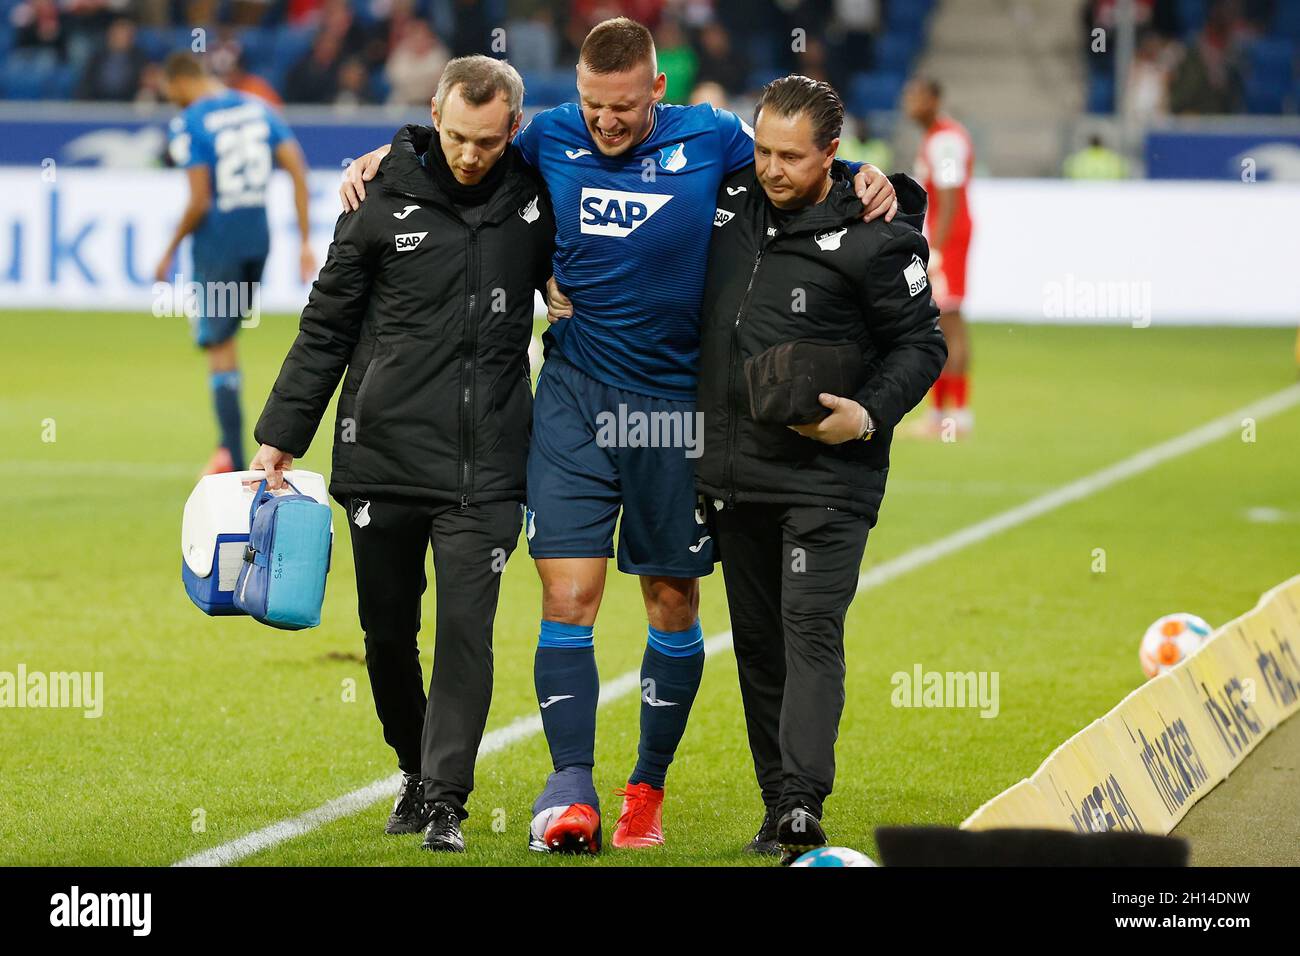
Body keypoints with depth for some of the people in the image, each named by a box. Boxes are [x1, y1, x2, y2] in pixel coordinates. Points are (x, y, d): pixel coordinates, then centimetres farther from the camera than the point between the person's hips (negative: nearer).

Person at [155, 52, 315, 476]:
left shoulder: (189, 123, -12)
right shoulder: (257, 108, 6)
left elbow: (199, 202, -18)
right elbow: (297, 170, 1)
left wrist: (169, 253, -5)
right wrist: (305, 241, 2)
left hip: (216, 244, -6)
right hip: (258, 239, 6)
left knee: (218, 344, 2)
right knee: (227, 335, 20)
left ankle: (233, 453, -2)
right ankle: (228, 439, 18)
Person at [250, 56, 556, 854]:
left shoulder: (533, 202, 3)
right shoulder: (385, 204, 0)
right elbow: (325, 330, 6)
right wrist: (281, 436, 2)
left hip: (484, 470, -1)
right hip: (382, 458, 1)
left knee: (465, 629, -10)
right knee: (387, 631, 9)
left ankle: (445, 799, -5)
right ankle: (416, 767, 30)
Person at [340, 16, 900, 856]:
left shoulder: (711, 140, -4)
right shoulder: (553, 138, 0)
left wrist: (871, 182, -7)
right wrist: (383, 156, 4)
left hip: (678, 402, 0)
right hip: (576, 395, 0)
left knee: (674, 600, 9)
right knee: (569, 596, -11)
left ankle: (649, 788, 23)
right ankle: (571, 786, -12)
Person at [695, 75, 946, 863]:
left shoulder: (872, 239, -9)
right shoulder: (734, 201, 6)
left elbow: (921, 343, -3)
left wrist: (870, 415, -18)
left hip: (826, 475, -6)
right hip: (734, 470, 6)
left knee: (811, 631, -15)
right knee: (758, 641, 9)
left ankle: (802, 808, -24)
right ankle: (779, 806, 16)